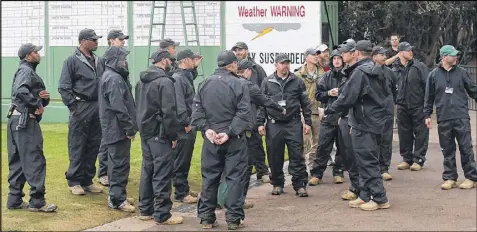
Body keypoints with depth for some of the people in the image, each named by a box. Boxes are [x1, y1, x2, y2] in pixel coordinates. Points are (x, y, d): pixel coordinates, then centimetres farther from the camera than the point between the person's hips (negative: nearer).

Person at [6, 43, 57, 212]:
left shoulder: (30, 71, 23)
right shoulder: (25, 71, -8)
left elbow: (38, 97, 23)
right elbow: (21, 91, -28)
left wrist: (45, 98, 1)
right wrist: (37, 105, -18)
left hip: (18, 121, 10)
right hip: (24, 121, -10)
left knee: (17, 162, 11)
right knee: (35, 161, -8)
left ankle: (15, 200, 15)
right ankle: (37, 201, -6)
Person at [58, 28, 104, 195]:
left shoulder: (99, 62, 14)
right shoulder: (72, 61, -5)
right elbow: (64, 87, -8)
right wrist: (74, 107, -12)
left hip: (97, 109, 6)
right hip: (81, 109, -6)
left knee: (94, 147, 9)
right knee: (77, 148, -1)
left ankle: (87, 180, 18)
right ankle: (74, 182, 7)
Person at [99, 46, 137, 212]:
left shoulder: (110, 76, 17)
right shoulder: (114, 79, -17)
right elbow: (119, 107, -23)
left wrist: (129, 126, 19)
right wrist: (129, 128, -18)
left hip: (113, 129, 11)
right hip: (118, 129, -11)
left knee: (116, 162, 16)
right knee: (120, 163, -7)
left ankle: (116, 195, 25)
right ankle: (117, 199, -3)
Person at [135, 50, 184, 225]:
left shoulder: (141, 81, 13)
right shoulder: (165, 81, -15)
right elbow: (169, 111, -19)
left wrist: (142, 127, 17)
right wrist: (173, 134, -12)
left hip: (145, 131, 9)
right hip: (159, 133, -9)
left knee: (147, 170, 15)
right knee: (162, 173, -4)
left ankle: (145, 210, 21)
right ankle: (162, 215, 0)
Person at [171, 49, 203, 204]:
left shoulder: (187, 76, 16)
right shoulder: (177, 78, -16)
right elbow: (178, 104, -22)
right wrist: (186, 123, -20)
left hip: (189, 127, 10)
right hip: (183, 127, -10)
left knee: (186, 160, 17)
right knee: (181, 162, -3)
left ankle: (184, 188, 26)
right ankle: (180, 193, 3)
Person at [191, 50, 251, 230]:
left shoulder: (204, 84, 5)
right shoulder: (237, 85, -9)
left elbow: (197, 110, 0)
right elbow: (243, 113, -15)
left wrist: (206, 129, -6)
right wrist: (230, 133, -15)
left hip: (210, 139, 4)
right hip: (234, 140, -4)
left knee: (209, 177, 12)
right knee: (235, 177, 3)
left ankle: (206, 217, 15)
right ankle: (233, 218, 4)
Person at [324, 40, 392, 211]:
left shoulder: (360, 72, -16)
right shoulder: (378, 72, 12)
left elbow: (347, 98, -20)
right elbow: (387, 94, 21)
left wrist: (329, 110, -9)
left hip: (364, 124, -9)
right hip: (376, 122, 9)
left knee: (367, 162, -4)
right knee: (366, 161, 14)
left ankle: (380, 198, -1)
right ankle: (365, 196, 20)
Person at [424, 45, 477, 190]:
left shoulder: (461, 73, 5)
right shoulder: (434, 75, 5)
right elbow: (429, 96, 8)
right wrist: (427, 115, 6)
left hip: (461, 117, 0)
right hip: (443, 119, 1)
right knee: (447, 150, 7)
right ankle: (450, 178, 15)